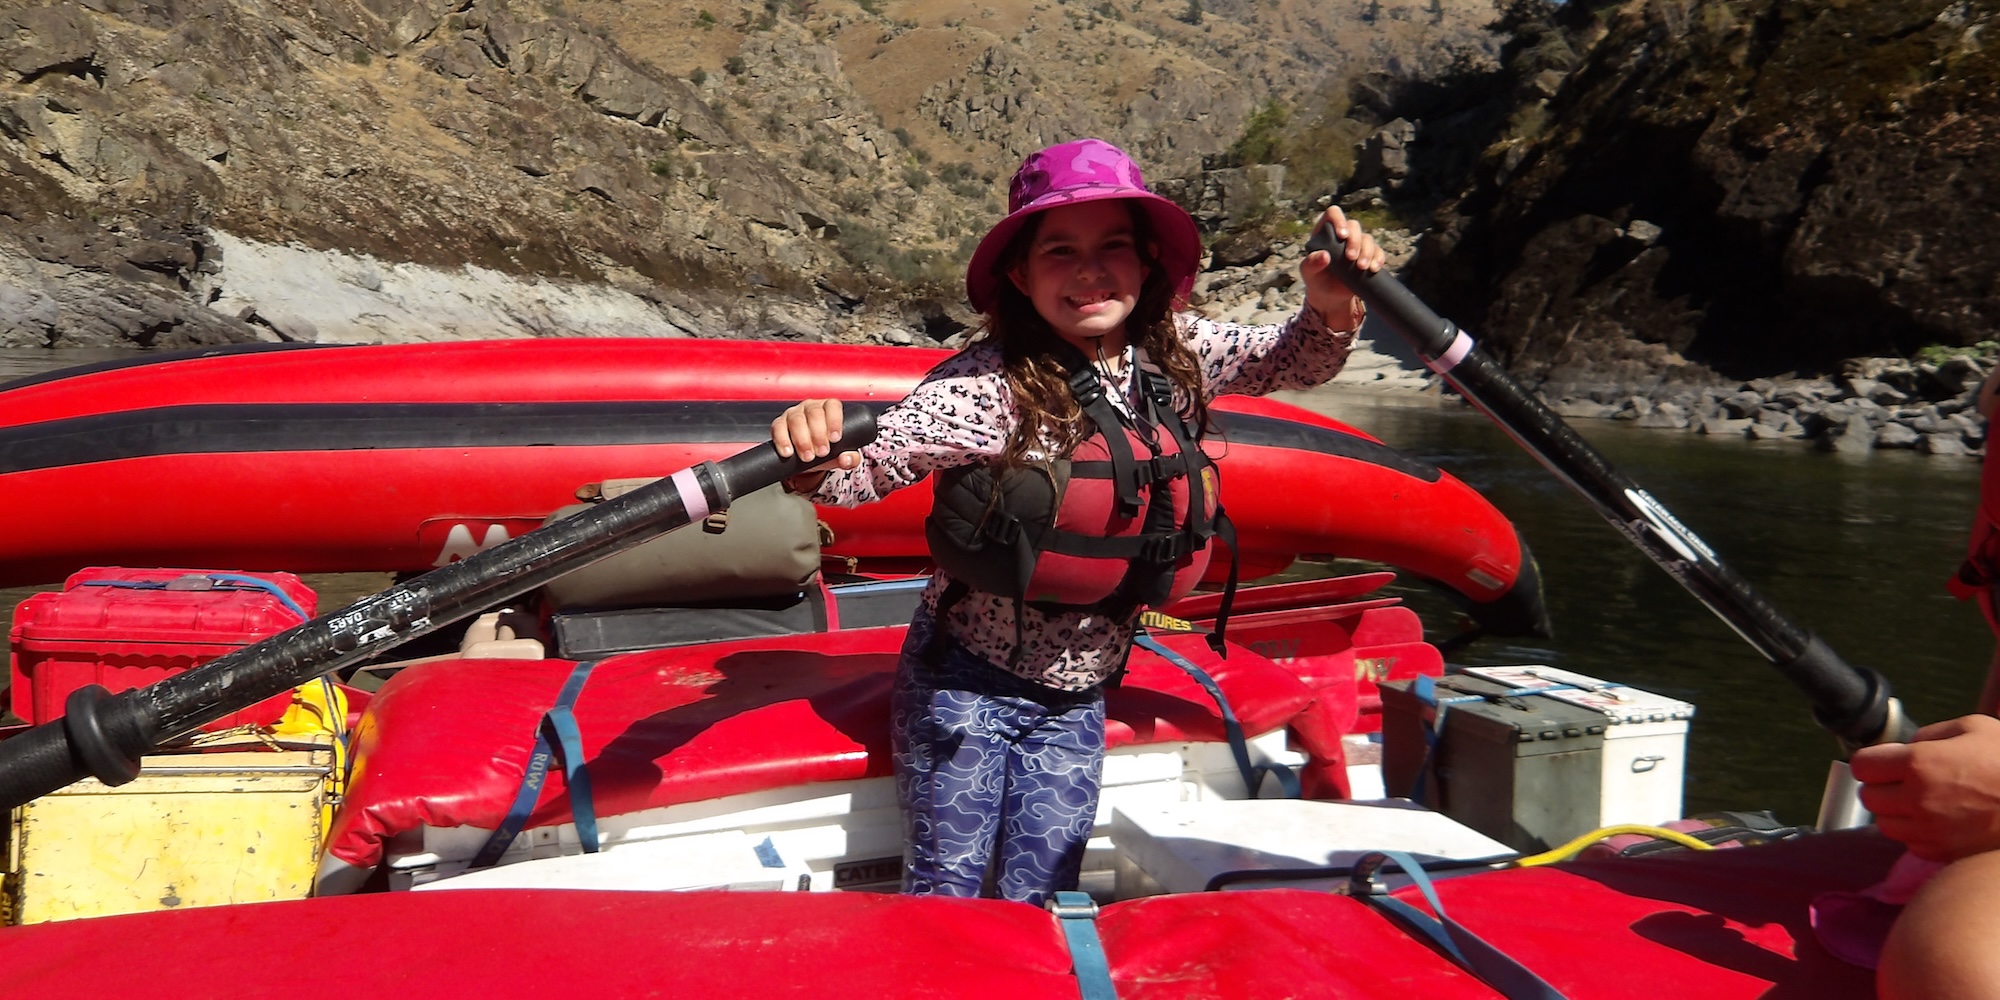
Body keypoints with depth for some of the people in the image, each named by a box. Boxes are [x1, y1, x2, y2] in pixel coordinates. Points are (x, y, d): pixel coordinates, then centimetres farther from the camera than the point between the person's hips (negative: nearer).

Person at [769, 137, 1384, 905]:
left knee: (1038, 905, 13)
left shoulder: (1175, 354, -7)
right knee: (945, 896, 9)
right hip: (966, 689, -4)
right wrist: (814, 458, -51)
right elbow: (866, 466, -28)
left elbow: (1294, 363, 1)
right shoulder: (987, 386, -24)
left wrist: (1332, 309, -20)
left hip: (1076, 702, 4)